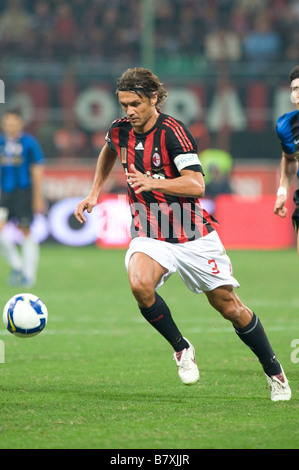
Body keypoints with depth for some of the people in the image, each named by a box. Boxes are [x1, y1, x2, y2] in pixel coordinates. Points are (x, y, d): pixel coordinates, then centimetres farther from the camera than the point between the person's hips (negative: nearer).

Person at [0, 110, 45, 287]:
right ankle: (16, 265, 5)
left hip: (24, 191, -4)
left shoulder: (29, 142, -4)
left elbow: (37, 170, -3)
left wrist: (38, 197, -6)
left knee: (26, 231, -1)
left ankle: (29, 273, 9)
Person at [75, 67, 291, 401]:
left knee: (229, 306, 3)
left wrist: (153, 182, -40)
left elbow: (197, 184, -27)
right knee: (140, 285, -29)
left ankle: (274, 371, 24)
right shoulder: (120, 131, 0)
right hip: (149, 236, 3)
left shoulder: (172, 131, -17)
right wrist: (94, 193, 21)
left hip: (193, 236, -3)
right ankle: (181, 348, -6)